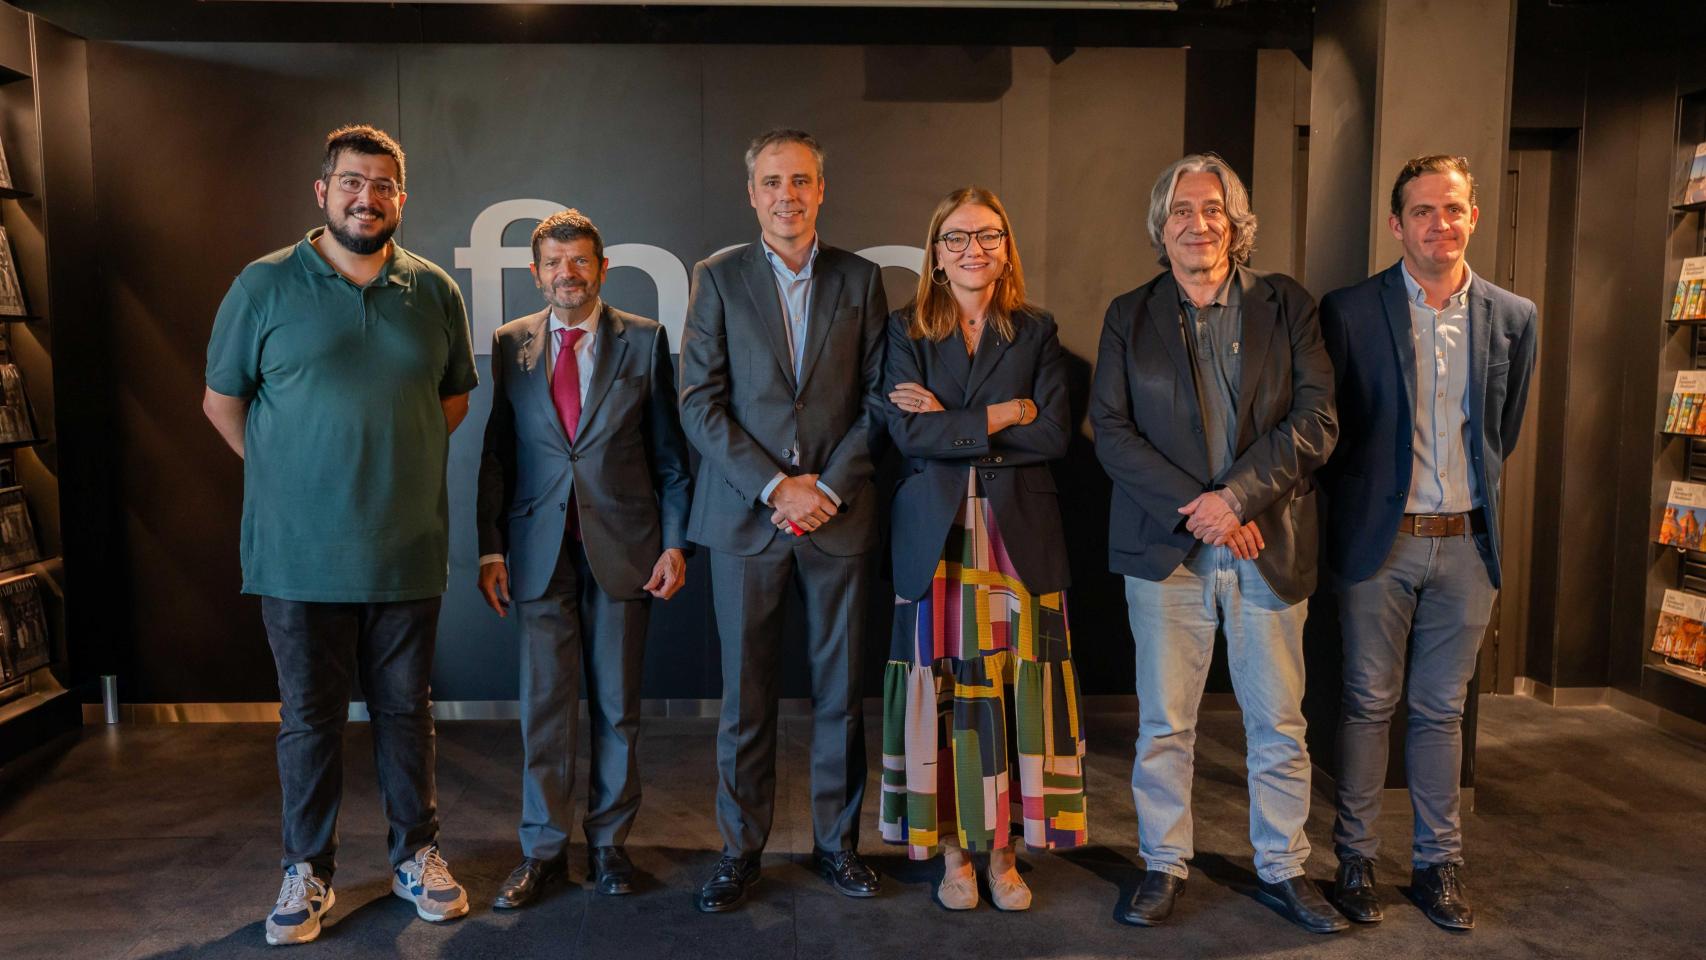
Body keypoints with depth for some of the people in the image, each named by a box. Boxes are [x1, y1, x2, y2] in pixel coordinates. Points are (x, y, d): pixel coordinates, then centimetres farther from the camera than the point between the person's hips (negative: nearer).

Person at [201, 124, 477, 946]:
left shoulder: (435, 292, 5)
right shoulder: (264, 286, -1)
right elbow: (222, 401, 5)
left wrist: (399, 466, 10)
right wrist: (288, 477, 4)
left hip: (408, 552, 2)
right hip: (301, 556, -1)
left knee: (406, 710, 12)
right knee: (309, 718, 9)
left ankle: (416, 856, 27)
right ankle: (308, 871, 25)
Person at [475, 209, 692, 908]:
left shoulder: (644, 340, 3)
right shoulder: (510, 344, 7)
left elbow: (669, 450, 3)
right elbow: (496, 453, 7)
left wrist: (675, 542, -2)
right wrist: (491, 548, 1)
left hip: (623, 546, -1)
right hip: (541, 547, 1)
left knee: (617, 704, 7)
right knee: (544, 704, 5)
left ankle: (609, 841, 22)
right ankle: (543, 848, 19)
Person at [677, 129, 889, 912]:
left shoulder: (861, 279, 8)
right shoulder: (718, 279, 4)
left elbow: (877, 398, 5)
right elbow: (699, 403, -2)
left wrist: (830, 484, -7)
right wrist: (774, 486, -10)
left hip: (839, 514, 1)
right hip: (746, 516, -1)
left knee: (841, 692, 8)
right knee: (746, 698, 6)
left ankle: (837, 841, 23)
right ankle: (741, 849, 20)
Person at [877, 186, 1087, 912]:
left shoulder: (1037, 331, 8)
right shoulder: (906, 331, 5)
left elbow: (1054, 436, -5)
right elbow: (908, 432, -9)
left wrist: (952, 422, -9)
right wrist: (1002, 416, -9)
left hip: (1019, 532, 1)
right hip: (933, 532, -1)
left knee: (1015, 685, 2)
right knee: (946, 687, 1)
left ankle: (1004, 848, 16)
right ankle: (952, 848, 16)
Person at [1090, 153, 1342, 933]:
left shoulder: (1287, 305, 5)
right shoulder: (1130, 316, 6)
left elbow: (1317, 420, -4)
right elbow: (1111, 430, -3)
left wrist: (1236, 497, -15)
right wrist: (1193, 509, -13)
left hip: (1270, 546, 0)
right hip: (1166, 547, 0)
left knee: (1279, 723, 9)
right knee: (1163, 723, 8)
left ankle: (1283, 870, 26)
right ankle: (1163, 866, 24)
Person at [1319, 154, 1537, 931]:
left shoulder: (1513, 318, 4)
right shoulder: (1348, 312, -5)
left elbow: (1504, 433, 15)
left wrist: (1475, 503, 16)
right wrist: (1354, 506, 5)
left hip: (1466, 544, 3)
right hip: (1379, 543, -2)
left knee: (1441, 710, 12)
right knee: (1368, 705, 7)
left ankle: (1438, 862, 24)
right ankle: (1354, 859, 19)